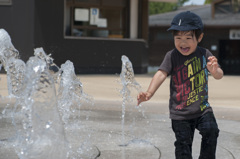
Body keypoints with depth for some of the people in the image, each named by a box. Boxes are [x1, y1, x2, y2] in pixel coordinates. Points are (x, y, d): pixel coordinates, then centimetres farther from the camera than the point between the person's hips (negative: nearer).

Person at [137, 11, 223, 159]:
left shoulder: (204, 54, -3)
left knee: (211, 131, -17)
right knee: (183, 144, 1)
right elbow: (161, 74, -18)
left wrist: (215, 71, -31)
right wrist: (149, 93, -34)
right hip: (180, 113, -1)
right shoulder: (172, 56, -8)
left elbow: (219, 75, -5)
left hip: (202, 108, 1)